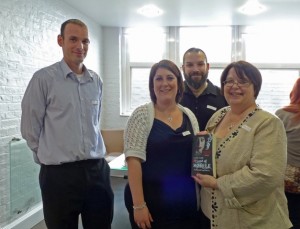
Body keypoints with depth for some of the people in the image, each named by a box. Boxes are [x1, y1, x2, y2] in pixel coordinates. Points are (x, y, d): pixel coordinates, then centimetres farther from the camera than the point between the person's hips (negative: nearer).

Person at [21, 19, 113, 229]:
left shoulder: (96, 81, 7)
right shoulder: (44, 78, -8)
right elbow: (30, 128, -3)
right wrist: (49, 157, 3)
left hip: (97, 169, 5)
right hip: (59, 174, -4)